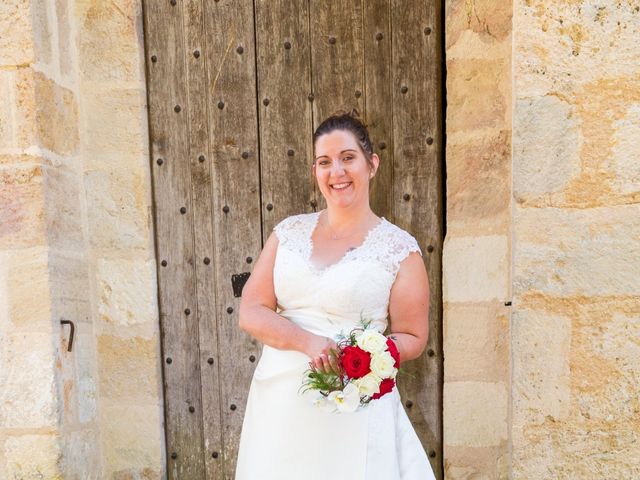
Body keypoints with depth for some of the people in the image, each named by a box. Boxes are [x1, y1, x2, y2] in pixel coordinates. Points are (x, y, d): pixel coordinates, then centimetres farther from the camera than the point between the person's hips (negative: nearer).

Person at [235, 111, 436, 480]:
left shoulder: (400, 249, -5)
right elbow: (251, 312, -1)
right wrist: (308, 342, -18)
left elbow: (413, 338, -1)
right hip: (280, 398, 3)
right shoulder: (289, 232, 3)